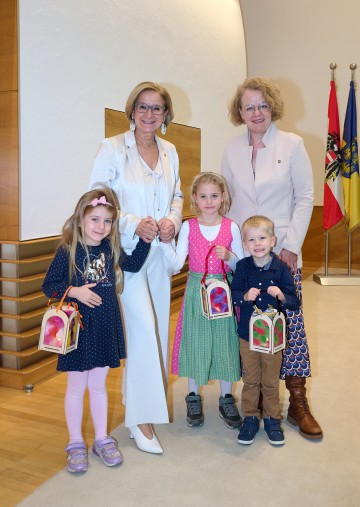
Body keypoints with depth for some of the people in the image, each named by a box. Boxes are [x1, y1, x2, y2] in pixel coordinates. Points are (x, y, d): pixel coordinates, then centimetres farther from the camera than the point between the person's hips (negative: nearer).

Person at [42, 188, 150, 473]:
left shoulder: (111, 250, 2)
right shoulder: (67, 251, -11)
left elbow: (134, 265, 15)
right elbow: (48, 286, -8)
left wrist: (145, 239, 5)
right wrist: (75, 291, -23)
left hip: (106, 328, 4)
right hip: (78, 327, -4)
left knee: (98, 385, 16)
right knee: (76, 387, 10)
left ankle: (102, 439, 31)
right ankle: (76, 443, 26)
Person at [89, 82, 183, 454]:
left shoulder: (169, 151, 11)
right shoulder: (113, 148, -6)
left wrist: (172, 220, -5)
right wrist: (134, 224, -20)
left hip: (160, 250, 6)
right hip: (126, 251, -6)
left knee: (158, 326, 11)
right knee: (144, 327, -13)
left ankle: (140, 395, 31)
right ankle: (141, 416, 0)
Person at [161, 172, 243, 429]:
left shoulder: (231, 227, -1)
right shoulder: (188, 227, -1)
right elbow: (177, 264, -8)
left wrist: (229, 256, -18)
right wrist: (165, 241, -20)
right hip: (196, 292, 0)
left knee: (224, 341, 7)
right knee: (195, 340, 6)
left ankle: (226, 398, 25)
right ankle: (194, 397, 26)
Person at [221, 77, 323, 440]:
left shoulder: (292, 145, -1)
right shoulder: (232, 150, 8)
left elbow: (305, 196, -1)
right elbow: (225, 199, 12)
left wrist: (291, 245, -8)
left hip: (282, 252, -2)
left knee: (290, 322, -1)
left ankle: (298, 402, 11)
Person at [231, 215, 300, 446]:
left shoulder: (281, 268, -9)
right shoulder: (243, 266, -5)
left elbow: (295, 303, -7)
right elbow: (232, 295, -5)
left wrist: (282, 296, -27)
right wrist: (245, 296, -25)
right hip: (247, 333, 1)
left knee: (271, 381, 13)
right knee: (251, 380, 14)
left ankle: (272, 419, 30)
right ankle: (250, 418, 29)